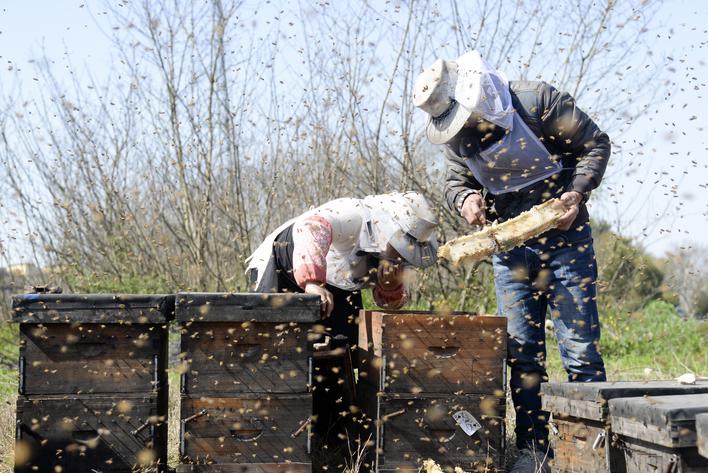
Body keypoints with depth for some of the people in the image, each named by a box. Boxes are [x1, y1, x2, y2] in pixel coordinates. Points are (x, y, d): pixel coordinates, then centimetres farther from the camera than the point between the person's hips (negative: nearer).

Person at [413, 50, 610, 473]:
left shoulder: (537, 100, -15)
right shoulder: (457, 135, 0)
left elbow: (595, 143, -7)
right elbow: (455, 180, 14)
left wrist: (577, 191, -21)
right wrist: (465, 198, -10)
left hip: (564, 239, -4)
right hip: (509, 250, 5)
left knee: (580, 349, -3)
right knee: (521, 353, 5)